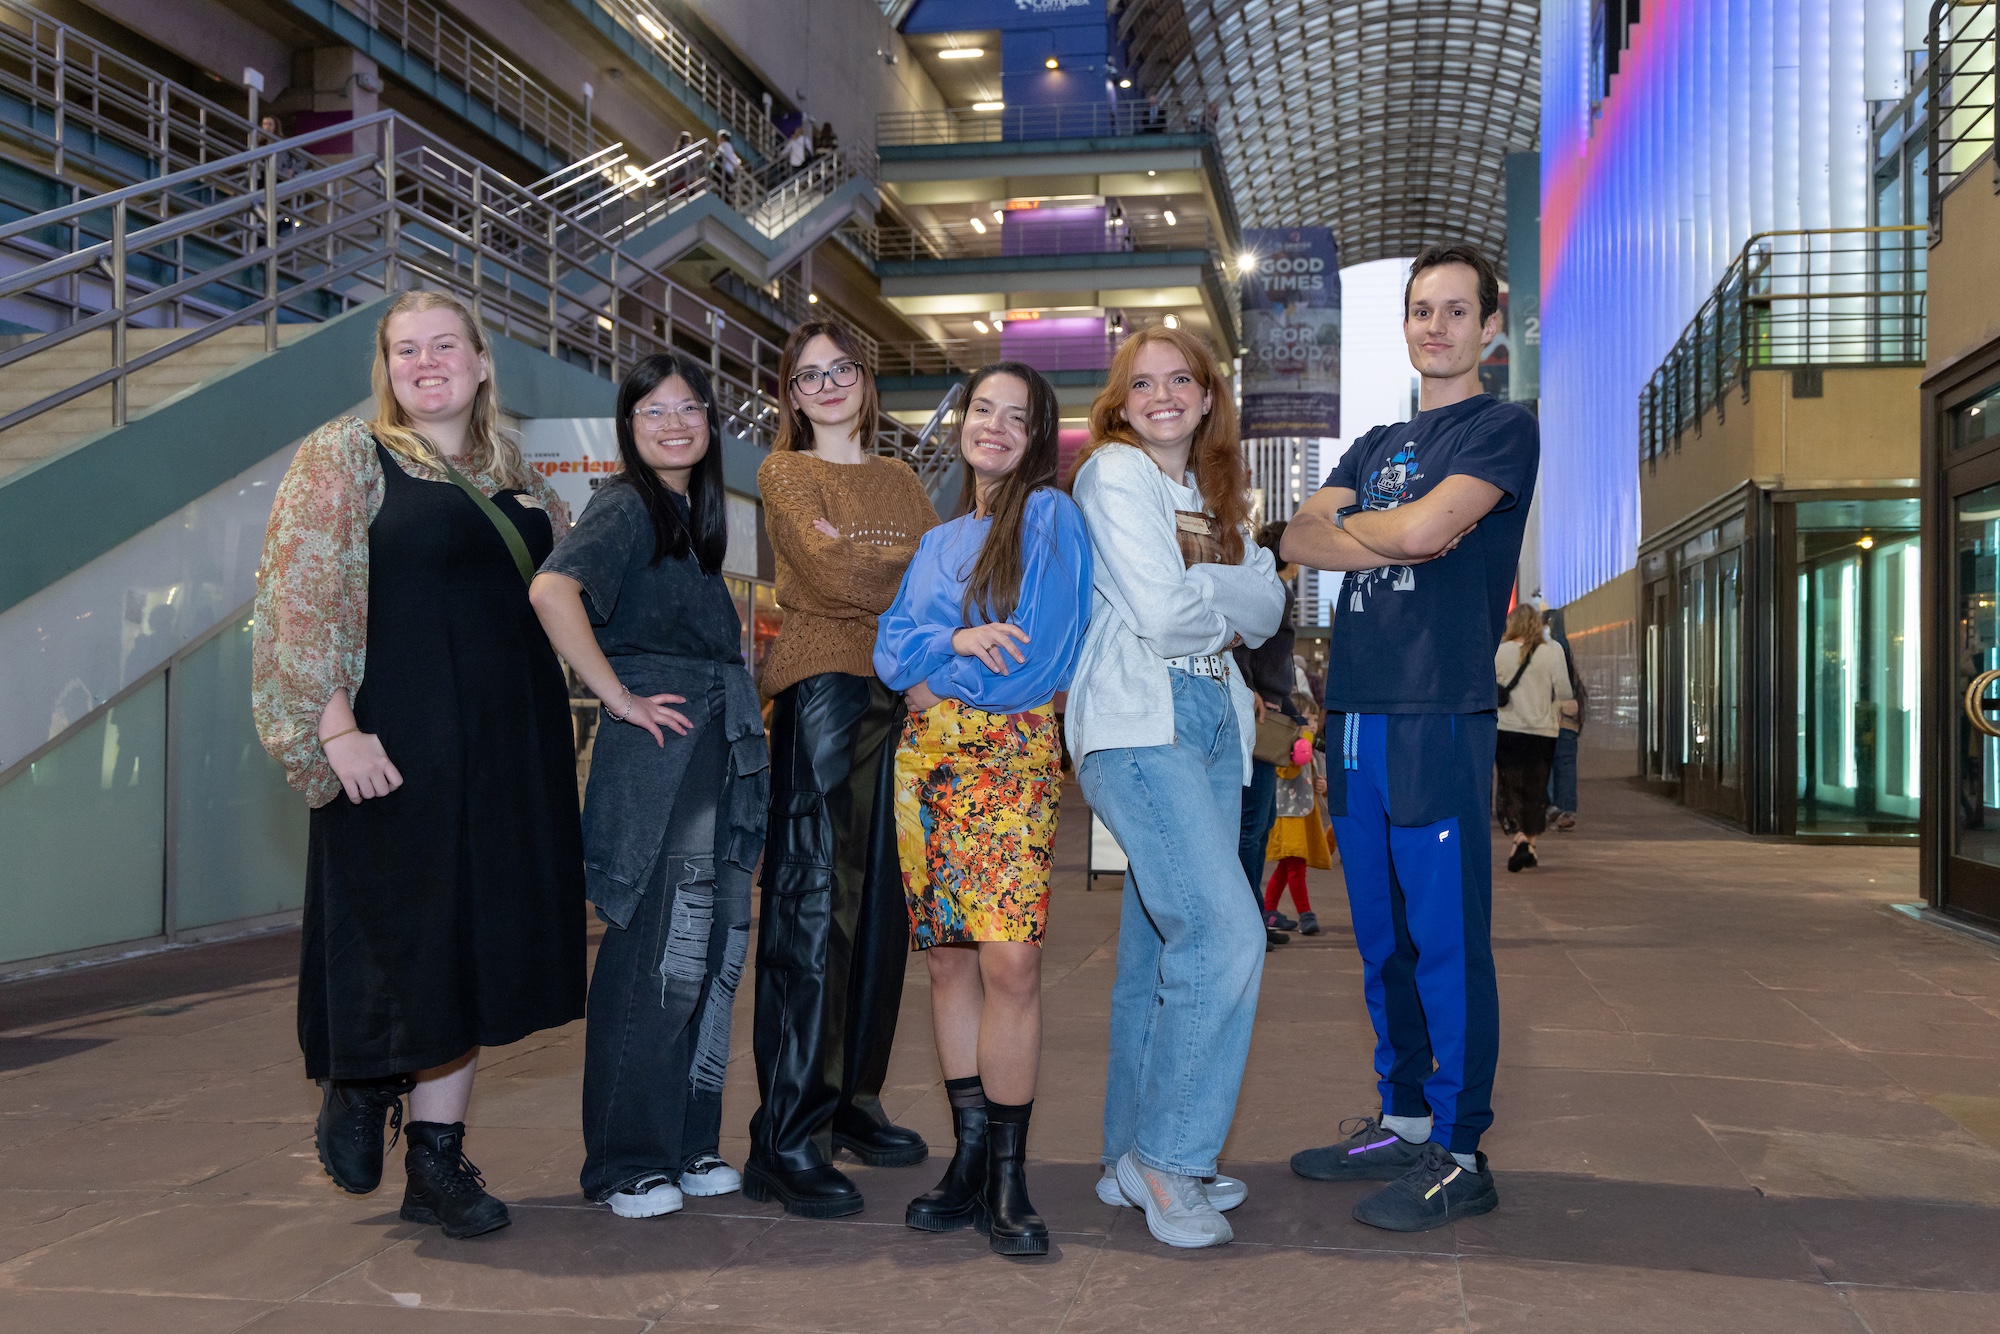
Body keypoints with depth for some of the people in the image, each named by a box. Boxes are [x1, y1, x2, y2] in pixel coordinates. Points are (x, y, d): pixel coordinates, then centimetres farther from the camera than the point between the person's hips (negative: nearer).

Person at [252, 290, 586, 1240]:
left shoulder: (514, 475, 15)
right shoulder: (344, 455, -2)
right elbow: (299, 597, -10)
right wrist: (335, 729, -17)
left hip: (510, 749, 6)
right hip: (399, 749, -6)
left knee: (475, 946, 9)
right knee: (403, 938, 0)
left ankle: (438, 1162, 19)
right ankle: (359, 1083, 31)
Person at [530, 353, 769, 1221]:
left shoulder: (693, 513, 19)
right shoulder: (627, 506, -8)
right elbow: (551, 590, -26)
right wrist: (617, 697, -20)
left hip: (720, 755, 9)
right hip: (659, 755, -9)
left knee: (715, 953, 11)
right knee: (657, 961, -4)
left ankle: (688, 1145, 23)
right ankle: (626, 1165, 8)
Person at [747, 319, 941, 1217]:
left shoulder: (900, 480, 23)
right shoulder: (785, 473, 7)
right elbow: (830, 571, -9)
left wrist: (861, 553, -2)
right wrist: (912, 559, -3)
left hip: (901, 690, 6)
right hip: (823, 684, -5)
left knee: (882, 906, 7)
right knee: (813, 905, -10)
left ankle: (854, 1102, 19)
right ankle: (786, 1138, -7)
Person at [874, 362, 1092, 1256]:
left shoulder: (1051, 515, 2)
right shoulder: (940, 541, 21)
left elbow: (1041, 654, -8)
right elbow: (891, 649, 9)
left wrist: (939, 678, 1)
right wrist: (957, 641, -11)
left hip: (1014, 756, -5)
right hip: (926, 761, 6)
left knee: (1010, 962, -15)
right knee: (949, 959, 5)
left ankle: (1007, 1180, -5)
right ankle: (970, 1160, 13)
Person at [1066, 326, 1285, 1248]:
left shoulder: (1213, 495, 23)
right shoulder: (1113, 472, -1)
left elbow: (1267, 607, 10)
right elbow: (1159, 611, -12)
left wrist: (1198, 594, -6)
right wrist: (1226, 610, 5)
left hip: (1212, 718, 8)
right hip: (1137, 718, -8)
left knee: (1165, 946, 8)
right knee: (1224, 931, -19)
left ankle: (1134, 1159, 17)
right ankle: (1165, 1159, -8)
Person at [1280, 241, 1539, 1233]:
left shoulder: (1503, 429, 2)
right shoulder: (1374, 447, 22)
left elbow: (1424, 528, -13)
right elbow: (1299, 540, 7)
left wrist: (1349, 522, 5)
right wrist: (1396, 537, -7)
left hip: (1440, 717, -7)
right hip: (1355, 716, 7)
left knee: (1448, 942, -3)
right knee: (1383, 940, 12)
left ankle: (1459, 1153, 6)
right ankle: (1402, 1122, 24)